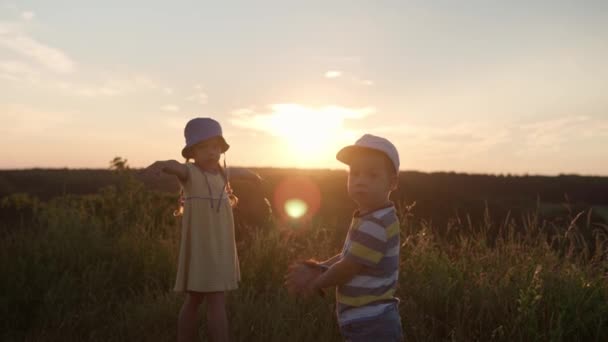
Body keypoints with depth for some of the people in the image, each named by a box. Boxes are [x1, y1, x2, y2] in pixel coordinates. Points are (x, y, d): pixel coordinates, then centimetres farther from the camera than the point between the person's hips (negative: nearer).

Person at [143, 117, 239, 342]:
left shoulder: (221, 174, 11)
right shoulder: (189, 172, -11)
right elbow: (176, 166, -36)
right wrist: (161, 164, -55)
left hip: (221, 248, 7)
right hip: (199, 247, -7)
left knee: (194, 301, 15)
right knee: (217, 302, -9)